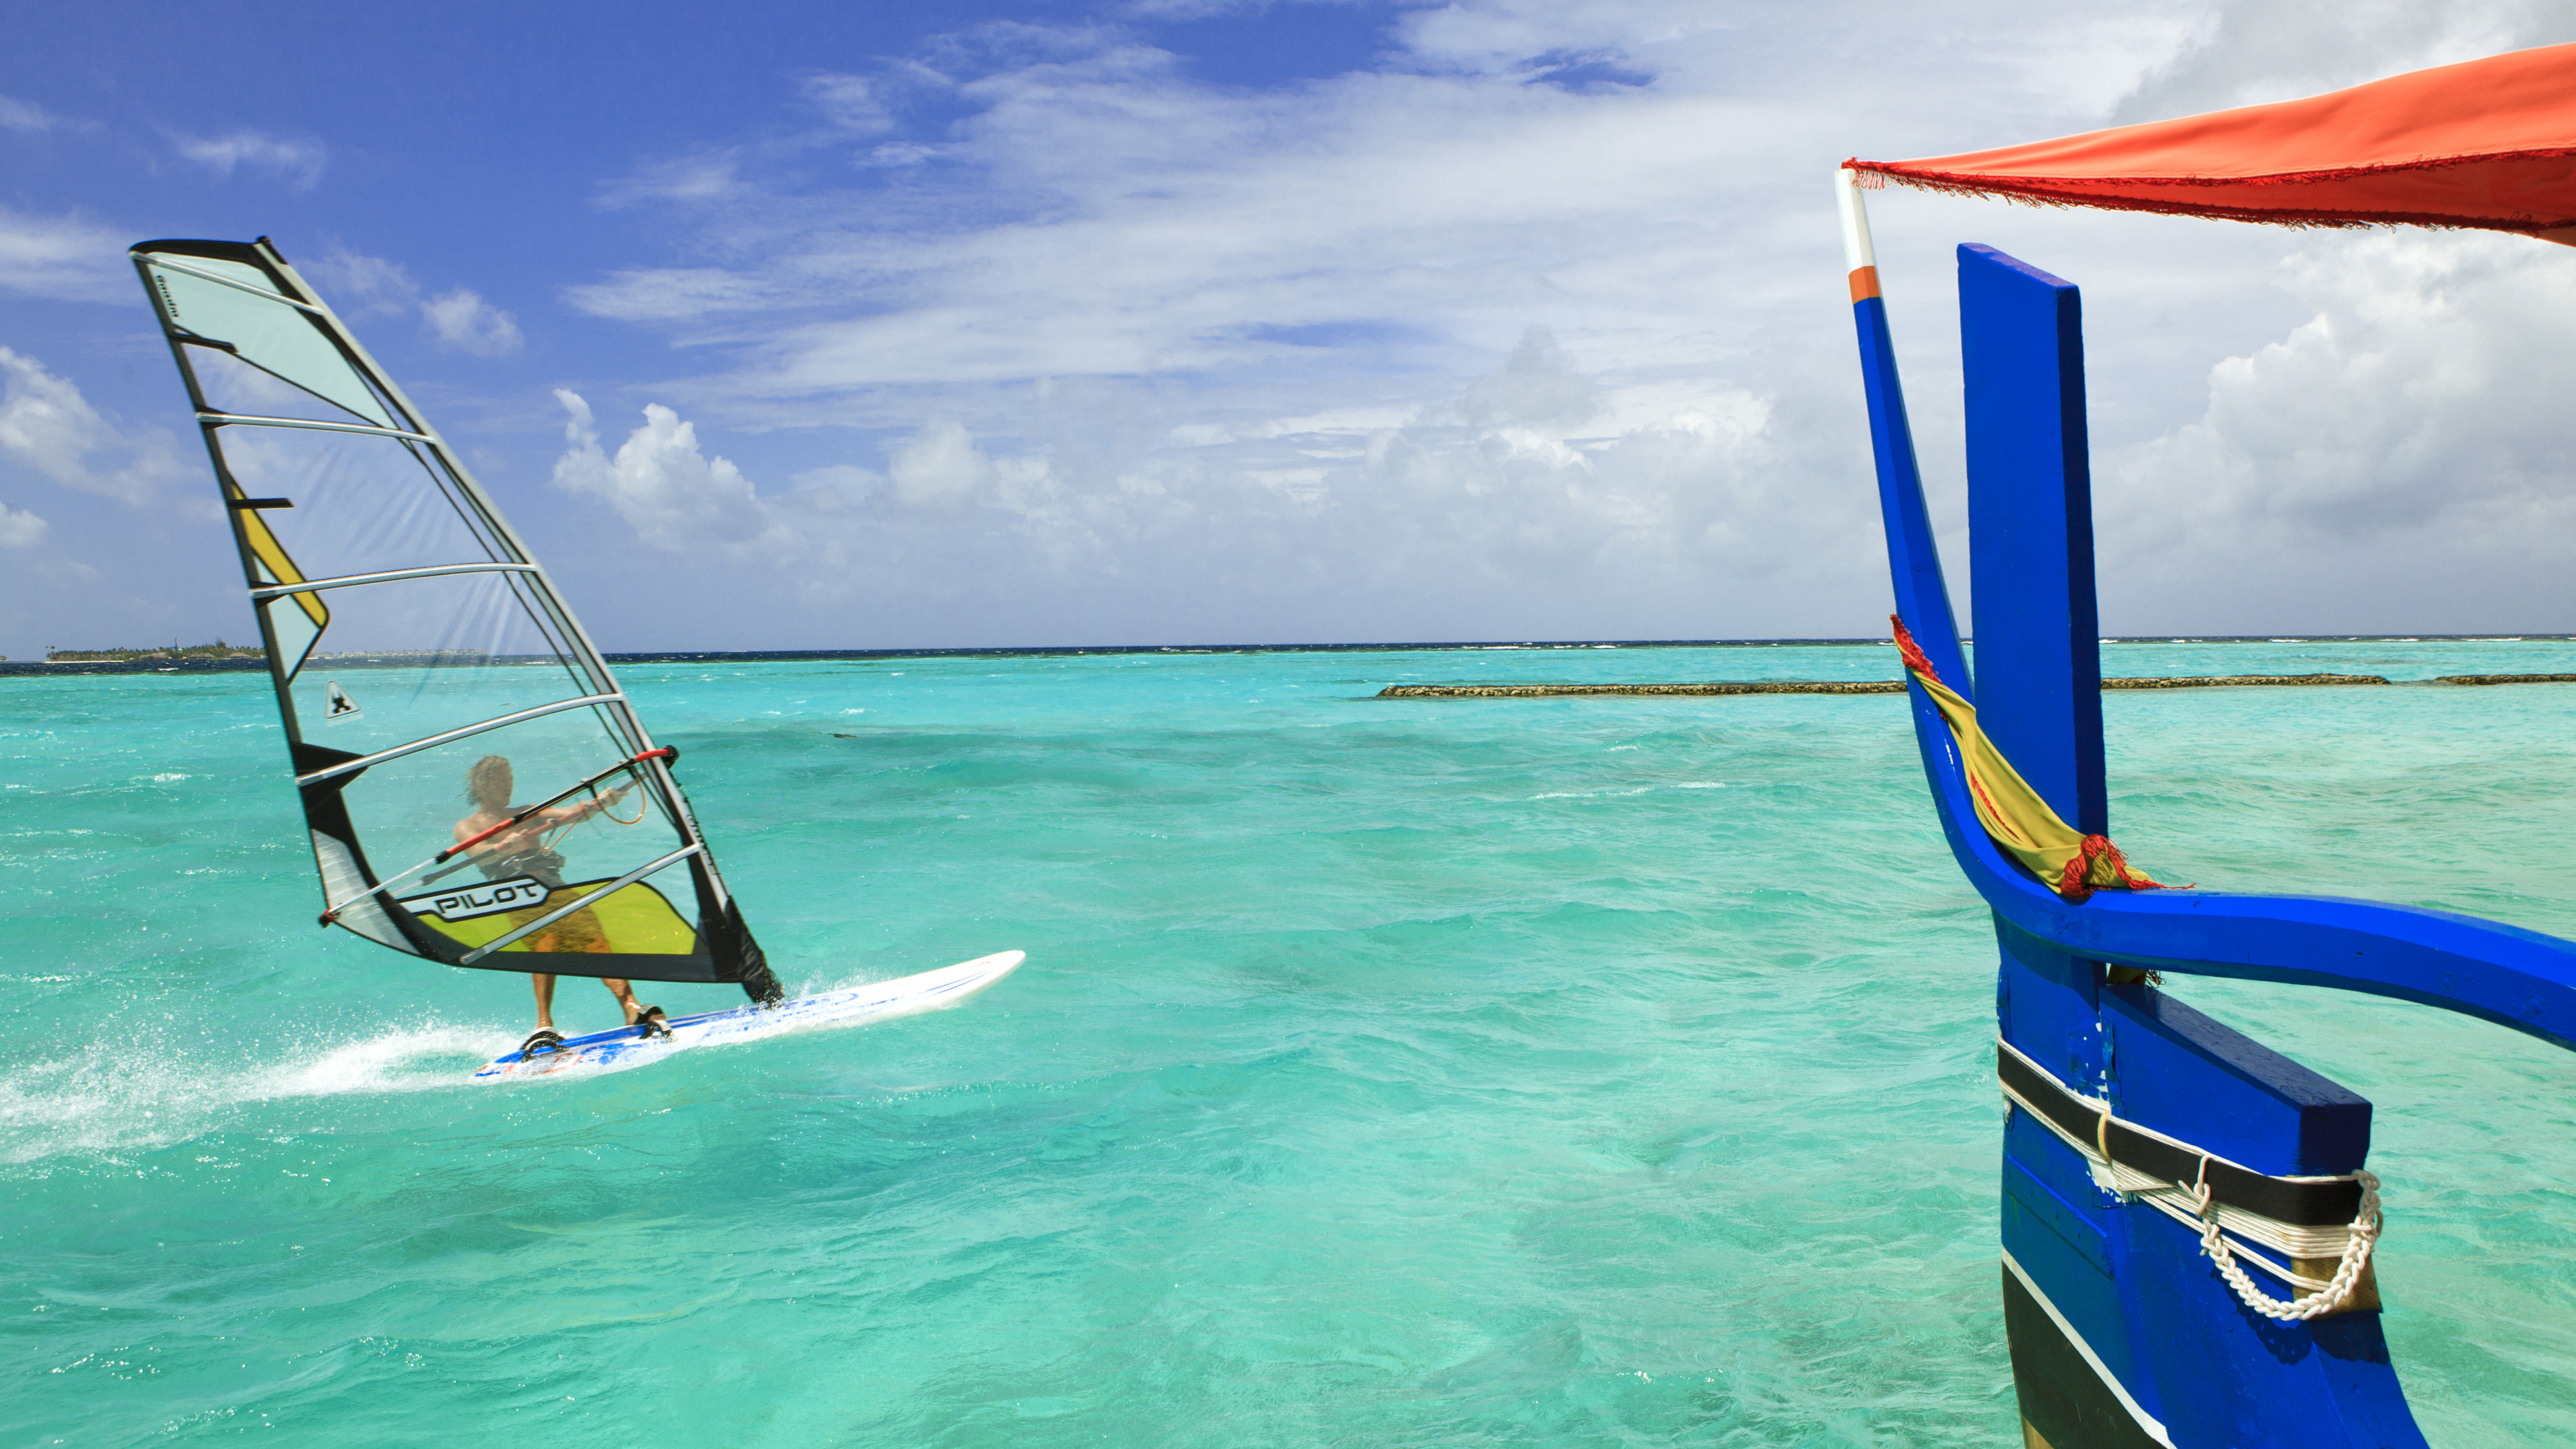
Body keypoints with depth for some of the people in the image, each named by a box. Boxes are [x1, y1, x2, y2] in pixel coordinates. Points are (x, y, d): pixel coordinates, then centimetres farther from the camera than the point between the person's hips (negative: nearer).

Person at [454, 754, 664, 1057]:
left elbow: (573, 813, 15)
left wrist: (601, 802, -6)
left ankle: (632, 1007, -34)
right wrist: (503, 846, -26)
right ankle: (544, 1025, -38)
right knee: (544, 941, -33)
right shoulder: (467, 827, 21)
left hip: (555, 889, 3)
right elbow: (478, 854, -3)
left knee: (594, 939, -21)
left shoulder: (529, 815, 32)